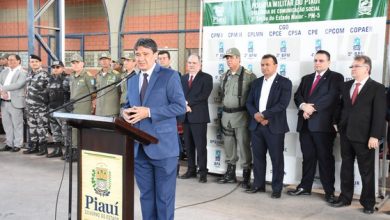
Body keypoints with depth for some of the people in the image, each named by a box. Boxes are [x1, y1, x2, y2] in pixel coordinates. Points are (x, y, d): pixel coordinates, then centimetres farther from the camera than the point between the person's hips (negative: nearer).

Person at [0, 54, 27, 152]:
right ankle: (9, 144, 22)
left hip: (15, 102, -6)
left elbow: (17, 85, -19)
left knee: (17, 125, 1)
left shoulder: (22, 73, -6)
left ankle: (17, 145, 9)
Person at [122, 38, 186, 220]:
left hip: (162, 146, -6)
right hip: (139, 147, 6)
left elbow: (180, 106, -12)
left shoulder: (169, 76, -6)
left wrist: (149, 112, -19)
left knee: (164, 196, 3)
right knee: (146, 194, 14)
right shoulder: (132, 81, 15)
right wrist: (126, 112, -4)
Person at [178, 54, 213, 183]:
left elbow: (203, 96, -13)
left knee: (201, 146, -4)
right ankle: (191, 170, 19)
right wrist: (185, 106, -10)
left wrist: (188, 102, -13)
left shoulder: (206, 78, -1)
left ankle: (202, 172, 3)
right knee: (188, 146, 10)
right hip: (186, 116, 5)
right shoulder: (183, 78, 17)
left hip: (199, 116, -5)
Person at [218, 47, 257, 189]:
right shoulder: (224, 76, 10)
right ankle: (230, 174, 27)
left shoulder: (249, 76, -10)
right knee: (228, 145, 14)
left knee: (243, 145, -2)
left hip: (241, 115, -6)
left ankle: (246, 176, 9)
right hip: (226, 114, 7)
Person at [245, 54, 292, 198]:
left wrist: (264, 114, -17)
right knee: (258, 157, 10)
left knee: (277, 159, 2)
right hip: (256, 125, 5)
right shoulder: (256, 82, 14)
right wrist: (255, 115, -9)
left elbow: (282, 104, -14)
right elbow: (249, 102, 10)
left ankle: (277, 189, 12)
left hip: (274, 126, -5)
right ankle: (258, 185, 22)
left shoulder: (284, 83, -3)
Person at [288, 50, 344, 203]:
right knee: (308, 157, 12)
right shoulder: (306, 78, 19)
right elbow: (297, 96, 8)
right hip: (305, 124, 5)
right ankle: (305, 187, 21)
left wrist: (312, 108, -15)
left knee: (325, 158, 0)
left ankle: (329, 191, 8)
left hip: (323, 124, -5)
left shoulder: (336, 78, 1)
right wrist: (303, 105, -13)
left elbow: (331, 97, -13)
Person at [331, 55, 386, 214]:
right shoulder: (346, 86, 12)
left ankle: (368, 203, 17)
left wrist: (374, 136, -17)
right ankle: (345, 198, 26)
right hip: (346, 134, 5)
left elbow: (379, 114, -11)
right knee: (346, 168, 14)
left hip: (364, 136, -5)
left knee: (366, 171, 5)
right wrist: (338, 124, 4)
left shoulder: (377, 88, -6)